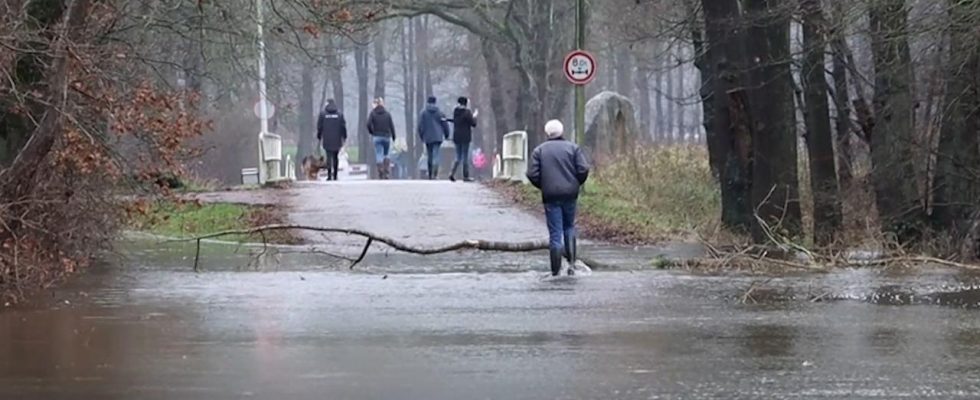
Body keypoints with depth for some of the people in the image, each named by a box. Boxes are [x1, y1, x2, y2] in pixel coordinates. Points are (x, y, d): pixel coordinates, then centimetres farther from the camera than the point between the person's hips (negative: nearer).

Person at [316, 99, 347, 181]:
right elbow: (343, 126, 2)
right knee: (335, 157, 11)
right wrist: (344, 137, 8)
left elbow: (319, 127, 2)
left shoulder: (323, 113, 0)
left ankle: (329, 175, -13)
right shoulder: (339, 113, 3)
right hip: (337, 140, 2)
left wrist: (319, 137, 9)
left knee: (329, 157, -3)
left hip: (327, 140, -2)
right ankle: (335, 175, 12)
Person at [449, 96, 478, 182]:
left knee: (458, 156, 12)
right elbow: (473, 124, -12)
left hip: (456, 137, 6)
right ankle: (465, 176, 4)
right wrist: (474, 116, 6)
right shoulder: (467, 112, -14)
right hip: (465, 137, -6)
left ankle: (452, 173, -5)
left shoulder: (455, 112, 5)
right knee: (465, 157, 1)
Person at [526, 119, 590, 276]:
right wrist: (576, 184, 11)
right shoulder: (573, 148, 2)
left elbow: (532, 174, -5)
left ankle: (556, 269, -4)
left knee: (555, 232, 0)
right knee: (569, 227, 17)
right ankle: (571, 261, 3)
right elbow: (583, 169, -6)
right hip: (570, 194, 1)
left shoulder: (539, 150, 2)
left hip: (550, 195, -1)